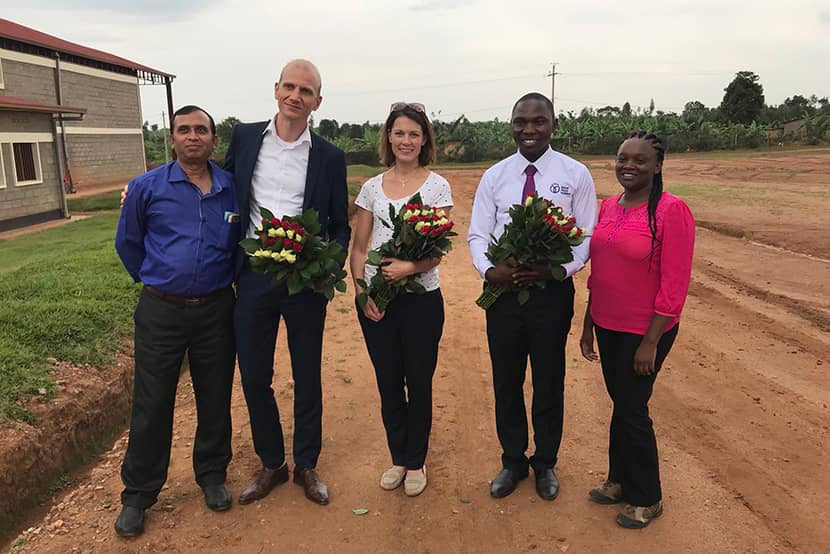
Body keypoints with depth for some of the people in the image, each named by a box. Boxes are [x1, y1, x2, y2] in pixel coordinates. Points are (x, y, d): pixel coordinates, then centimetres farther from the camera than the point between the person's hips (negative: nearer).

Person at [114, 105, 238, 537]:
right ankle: (137, 494, 23)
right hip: (161, 311, -1)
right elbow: (127, 243, 10)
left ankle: (212, 476, 32)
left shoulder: (234, 189, 0)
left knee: (215, 399, 11)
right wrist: (156, 281, 12)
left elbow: (242, 242, 15)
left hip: (216, 310, 2)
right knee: (151, 405, 5)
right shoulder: (147, 188, -3)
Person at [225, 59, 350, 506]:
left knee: (307, 377, 10)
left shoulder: (329, 157, 0)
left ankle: (306, 465, 29)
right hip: (253, 276, 1)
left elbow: (340, 227, 5)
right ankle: (271, 464, 29)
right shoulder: (244, 137, 4)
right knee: (253, 376, 9)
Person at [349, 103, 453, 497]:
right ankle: (397, 458, 31)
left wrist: (410, 267, -26)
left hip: (421, 298, -2)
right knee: (388, 384, 12)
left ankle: (416, 462, 27)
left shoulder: (436, 186, -1)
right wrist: (362, 292, -7)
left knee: (419, 383, 7)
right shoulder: (372, 187, 7)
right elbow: (358, 247, 7)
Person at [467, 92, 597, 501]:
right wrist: (489, 269, -16)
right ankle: (513, 461, 35)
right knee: (506, 382, 13)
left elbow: (587, 236, -3)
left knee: (549, 383, 12)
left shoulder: (575, 175, -1)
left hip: (552, 290, -2)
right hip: (503, 290, 2)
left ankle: (546, 463, 35)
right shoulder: (495, 176, 5)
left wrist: (557, 270, -20)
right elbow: (477, 234, 4)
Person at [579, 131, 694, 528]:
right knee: (620, 404, 19)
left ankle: (646, 499, 28)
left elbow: (674, 286, -16)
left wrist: (650, 342, -16)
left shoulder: (672, 210, -16)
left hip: (644, 332, -6)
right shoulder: (608, 206, 4)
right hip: (607, 327, 6)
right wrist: (588, 324, 13)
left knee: (631, 410, 6)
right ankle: (620, 481, 38)